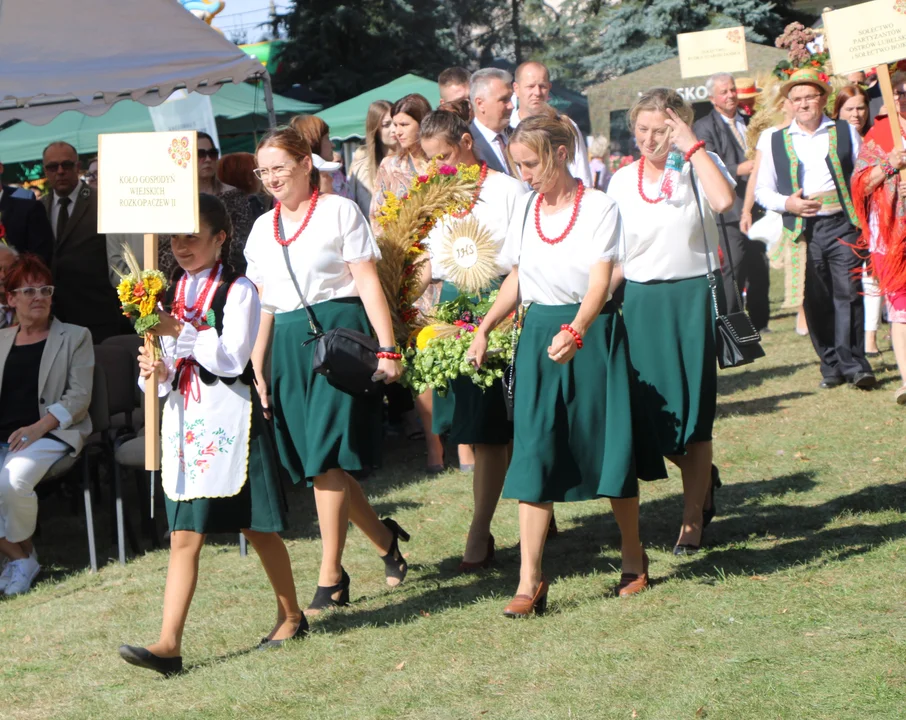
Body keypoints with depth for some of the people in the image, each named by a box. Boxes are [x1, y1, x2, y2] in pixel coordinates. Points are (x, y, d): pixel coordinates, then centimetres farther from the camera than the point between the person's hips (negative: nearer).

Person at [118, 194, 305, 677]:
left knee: (257, 527, 6)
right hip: (184, 419, 5)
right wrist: (157, 372, -7)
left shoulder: (237, 290, -6)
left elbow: (231, 360, -14)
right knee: (184, 536, -1)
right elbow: (172, 369, 15)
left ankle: (291, 615, 26)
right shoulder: (173, 294, 13)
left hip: (228, 417, -5)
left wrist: (180, 332, -19)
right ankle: (169, 644, -8)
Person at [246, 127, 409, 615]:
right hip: (289, 346, 6)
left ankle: (331, 578, -5)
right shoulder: (263, 228, 17)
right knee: (310, 461, 4)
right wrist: (256, 368, 14)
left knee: (326, 458, -11)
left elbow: (368, 282, -4)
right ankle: (385, 540, 25)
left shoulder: (338, 212, 0)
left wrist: (387, 348, -11)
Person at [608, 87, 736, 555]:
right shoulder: (623, 180, 8)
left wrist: (692, 146, -20)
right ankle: (704, 479, 32)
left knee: (692, 410, 0)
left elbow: (724, 200, -27)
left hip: (692, 296, -4)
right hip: (642, 301, 4)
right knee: (653, 410, 2)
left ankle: (692, 520, 13)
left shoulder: (698, 168, -3)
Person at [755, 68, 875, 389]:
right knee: (816, 301, 1)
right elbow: (762, 190, 14)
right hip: (802, 229, 1)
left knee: (848, 293, -9)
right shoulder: (777, 142, 12)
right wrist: (787, 203, -6)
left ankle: (853, 363, -8)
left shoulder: (845, 133, 10)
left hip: (843, 224, -1)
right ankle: (831, 365, 10)